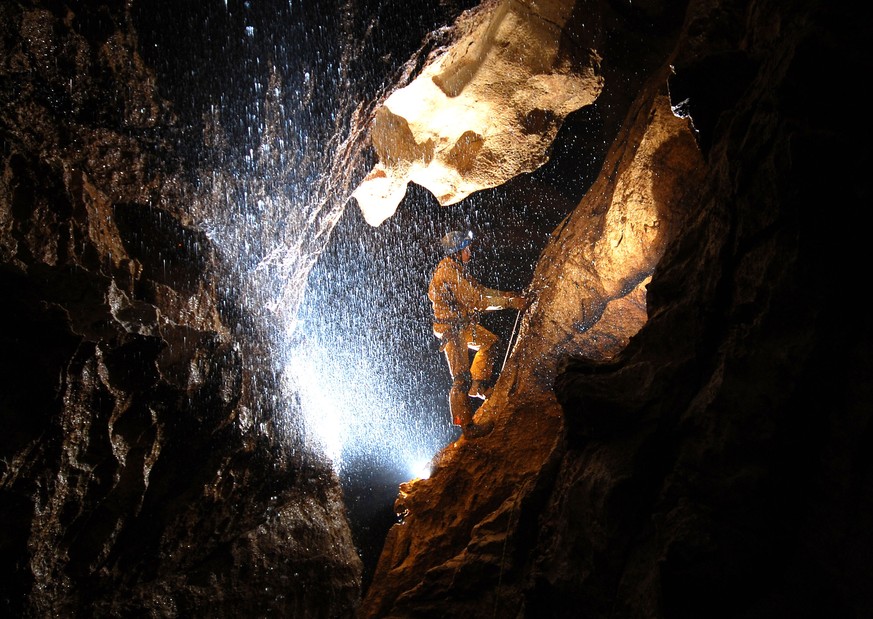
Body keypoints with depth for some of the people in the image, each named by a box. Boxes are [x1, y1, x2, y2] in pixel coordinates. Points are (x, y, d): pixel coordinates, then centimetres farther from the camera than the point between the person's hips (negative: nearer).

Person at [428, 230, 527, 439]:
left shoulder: (455, 268, 11)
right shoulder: (449, 272, -22)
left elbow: (478, 290, 15)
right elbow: (477, 300, -25)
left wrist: (508, 295, 7)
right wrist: (510, 302, -21)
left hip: (462, 325, 10)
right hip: (452, 330, -10)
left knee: (490, 341, 22)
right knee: (461, 379, -8)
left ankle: (479, 385, 23)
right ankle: (467, 427, -3)